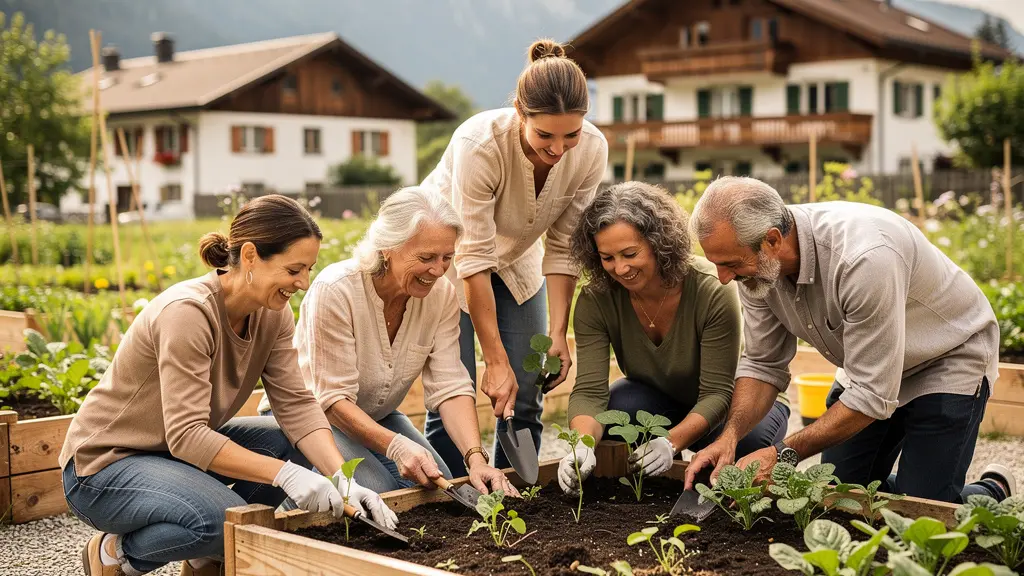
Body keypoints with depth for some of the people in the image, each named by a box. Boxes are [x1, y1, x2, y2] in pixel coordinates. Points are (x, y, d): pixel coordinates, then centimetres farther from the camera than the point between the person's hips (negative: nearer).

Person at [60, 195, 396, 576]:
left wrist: (341, 479, -25)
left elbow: (296, 404, -10)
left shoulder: (272, 314, -6)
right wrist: (285, 474, -38)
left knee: (293, 445, -12)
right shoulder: (188, 312, -29)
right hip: (104, 465, -8)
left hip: (178, 450, 8)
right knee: (225, 519, -31)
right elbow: (186, 435, -33)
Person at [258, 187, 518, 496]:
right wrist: (396, 446, -43)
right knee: (378, 494, -26)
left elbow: (450, 387, -18)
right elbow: (333, 398, -29)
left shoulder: (441, 294, -14)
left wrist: (476, 458, -35)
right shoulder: (335, 290, -30)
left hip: (378, 417, 6)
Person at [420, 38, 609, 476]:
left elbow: (563, 247, -15)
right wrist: (496, 361, -32)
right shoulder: (479, 144, -36)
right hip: (446, 254, -4)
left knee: (524, 399, -1)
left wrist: (558, 332, -21)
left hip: (517, 257, 4)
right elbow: (473, 259, -33)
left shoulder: (591, 150, -25)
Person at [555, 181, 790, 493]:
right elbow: (589, 389, -27)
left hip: (716, 406, -2)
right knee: (615, 410, -32)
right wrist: (582, 445, -49)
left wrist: (671, 443, -46)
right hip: (655, 400, 2)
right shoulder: (595, 300, -22)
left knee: (747, 438, -35)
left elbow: (717, 392, -29)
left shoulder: (713, 291, -31)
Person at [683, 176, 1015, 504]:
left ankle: (994, 492, 19)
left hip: (948, 360, -7)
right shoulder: (757, 264, -18)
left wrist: (783, 455, -35)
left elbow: (873, 395, -35)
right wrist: (729, 436, -25)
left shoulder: (864, 257, -41)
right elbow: (763, 365, -8)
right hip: (871, 367, 7)